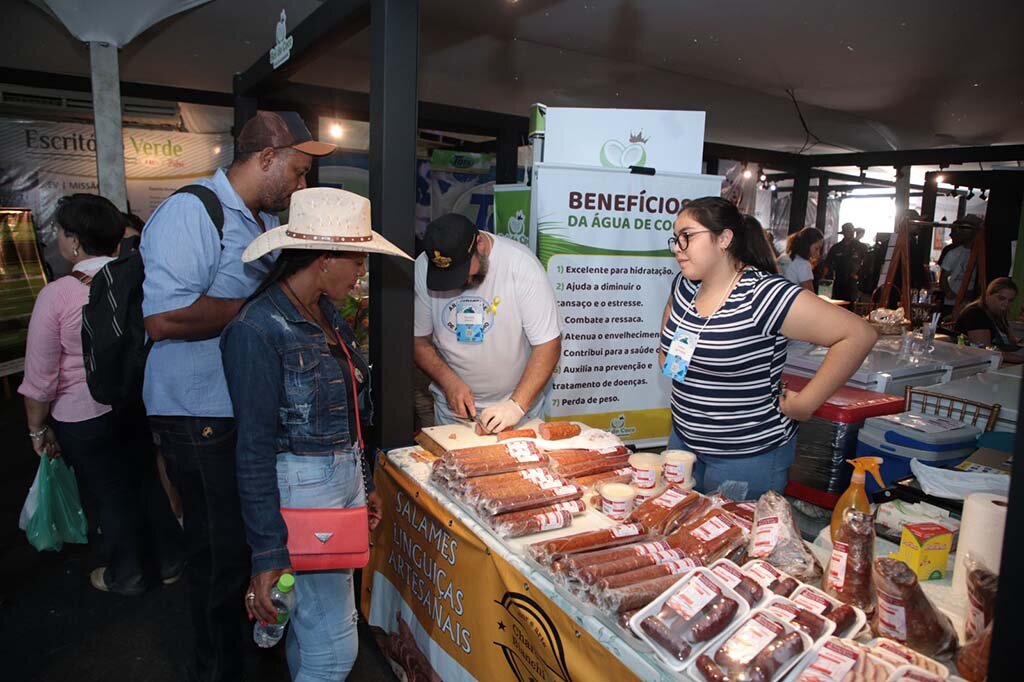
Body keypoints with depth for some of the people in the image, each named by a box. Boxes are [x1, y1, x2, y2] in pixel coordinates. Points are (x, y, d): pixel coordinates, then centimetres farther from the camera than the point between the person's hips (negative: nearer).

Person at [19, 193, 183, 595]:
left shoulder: (58, 294, -19)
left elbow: (40, 376, -13)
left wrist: (38, 429, 1)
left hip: (84, 418, -3)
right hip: (140, 405, 4)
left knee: (110, 495, 14)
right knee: (149, 480, 19)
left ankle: (126, 577, 34)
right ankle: (170, 561, 36)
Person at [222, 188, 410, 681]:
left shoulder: (326, 313, 7)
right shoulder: (257, 330, -19)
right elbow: (254, 450, -18)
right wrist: (267, 556, -16)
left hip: (346, 477, 8)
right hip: (301, 488, -8)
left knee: (314, 625, 20)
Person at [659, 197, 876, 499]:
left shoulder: (764, 295, -23)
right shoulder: (684, 285, 0)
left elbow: (859, 335, -25)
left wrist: (805, 403, -20)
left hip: (749, 455, -7)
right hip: (684, 440, 7)